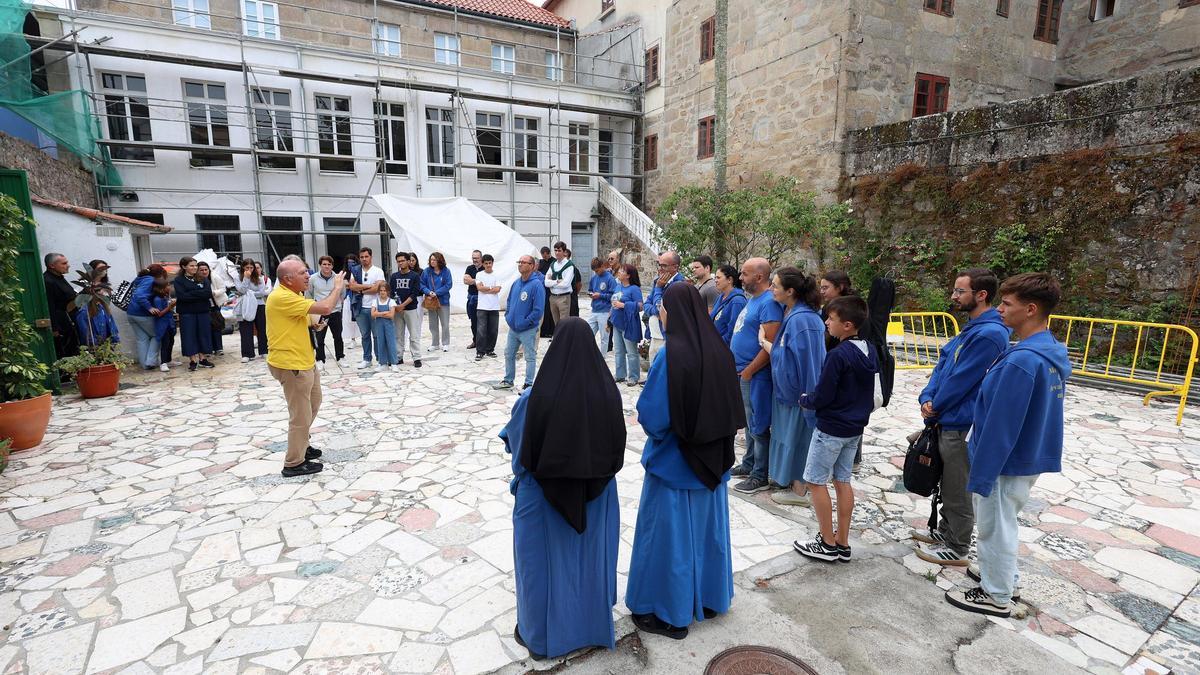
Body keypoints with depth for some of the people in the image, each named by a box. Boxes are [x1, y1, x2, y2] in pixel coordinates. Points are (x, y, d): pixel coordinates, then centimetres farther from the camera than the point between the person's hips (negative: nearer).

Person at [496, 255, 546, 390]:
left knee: (530, 357, 5)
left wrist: (525, 322, -18)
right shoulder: (516, 283, 6)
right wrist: (508, 316, 8)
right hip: (513, 328, 8)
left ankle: (528, 384, 15)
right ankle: (508, 380, 33)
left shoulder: (537, 284, -17)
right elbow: (509, 300, 20)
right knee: (509, 354, 18)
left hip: (528, 330, -8)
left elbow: (538, 309, -21)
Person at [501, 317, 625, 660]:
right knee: (590, 558, 23)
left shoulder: (535, 398, -24)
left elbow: (513, 440, -5)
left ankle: (540, 634, 37)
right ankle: (594, 625, 44)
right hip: (595, 494, 3)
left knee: (544, 561, 18)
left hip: (543, 496, -2)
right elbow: (618, 446, -4)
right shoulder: (609, 393, -17)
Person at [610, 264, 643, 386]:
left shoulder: (634, 289, -14)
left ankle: (634, 377, 12)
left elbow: (640, 306, -20)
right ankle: (620, 375, 26)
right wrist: (610, 320, 19)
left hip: (628, 325, -8)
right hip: (617, 324, 8)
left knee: (631, 352, 2)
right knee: (619, 351, 15)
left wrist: (623, 305, -21)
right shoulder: (618, 287, 10)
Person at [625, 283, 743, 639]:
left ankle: (669, 612, 25)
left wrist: (654, 428, -1)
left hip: (674, 461, -7)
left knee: (670, 534, 10)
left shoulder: (671, 354, -23)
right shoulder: (718, 350, -4)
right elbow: (730, 406, 5)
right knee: (707, 528, 22)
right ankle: (708, 598, 40)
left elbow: (652, 414, -22)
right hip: (713, 460, 7)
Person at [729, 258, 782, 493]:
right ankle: (749, 464, 33)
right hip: (743, 373, 9)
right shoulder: (752, 299, 12)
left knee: (758, 427, 2)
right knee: (749, 423, 19)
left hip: (755, 376, -9)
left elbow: (770, 344, -24)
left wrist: (748, 371, -18)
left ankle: (760, 476, 13)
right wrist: (737, 367, 14)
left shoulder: (769, 303, -18)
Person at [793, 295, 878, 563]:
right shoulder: (870, 351, 2)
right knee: (842, 481, 15)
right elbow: (870, 392, 13)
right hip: (855, 427, 8)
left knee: (815, 481, 5)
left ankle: (827, 544, 13)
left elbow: (821, 397, -19)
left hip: (831, 428, -8)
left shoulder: (838, 355, -23)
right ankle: (842, 543, 23)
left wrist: (804, 400, -1)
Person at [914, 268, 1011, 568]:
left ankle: (957, 549, 21)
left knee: (958, 490, 6)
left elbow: (960, 381, -21)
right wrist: (927, 398, -6)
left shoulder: (989, 334, -22)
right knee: (948, 483, 22)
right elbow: (942, 366, 9)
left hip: (962, 425, -9)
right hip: (948, 421, 9)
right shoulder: (972, 328, 11)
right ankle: (945, 531, 38)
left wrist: (934, 408, -8)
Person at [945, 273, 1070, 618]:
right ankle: (1004, 575, 43)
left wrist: (981, 474, -18)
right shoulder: (1053, 353, 3)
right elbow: (1038, 412, 13)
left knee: (995, 527, 9)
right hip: (1031, 457, 9)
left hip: (1007, 462, -9)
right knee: (1003, 523, 25)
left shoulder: (1022, 360, -28)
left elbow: (1000, 426, -25)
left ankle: (996, 596, 26)